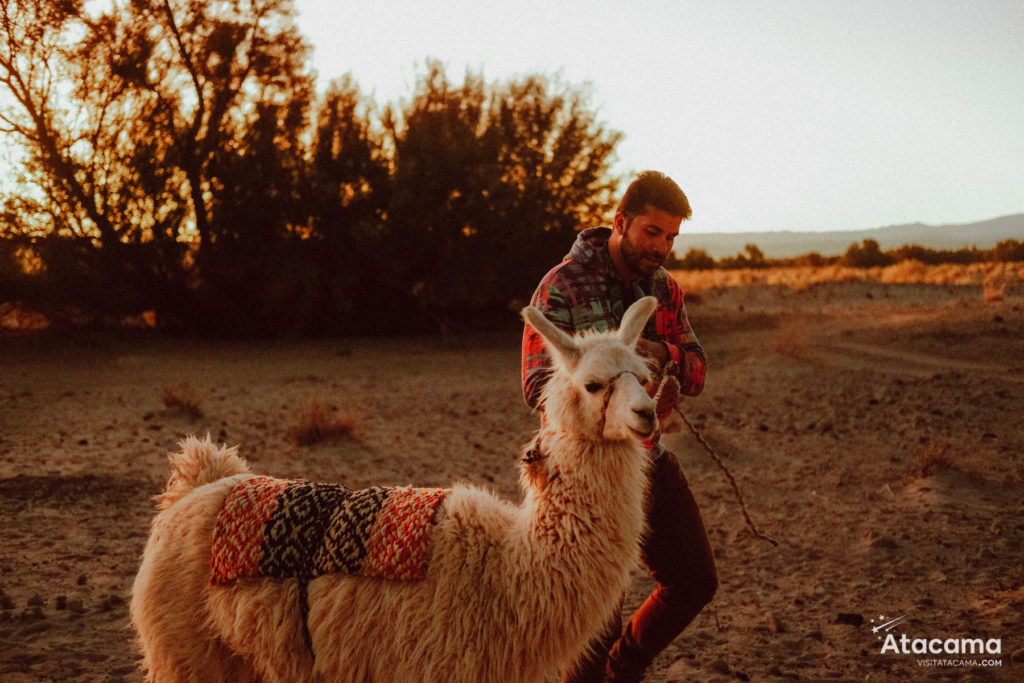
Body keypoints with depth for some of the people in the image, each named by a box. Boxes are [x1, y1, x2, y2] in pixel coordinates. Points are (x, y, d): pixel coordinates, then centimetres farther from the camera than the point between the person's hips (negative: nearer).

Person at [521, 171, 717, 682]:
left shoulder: (663, 288, 7)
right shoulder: (562, 287, -14)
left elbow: (697, 374, 3)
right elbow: (539, 387, -20)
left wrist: (661, 352, -20)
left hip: (651, 461, 7)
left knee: (695, 581, 12)